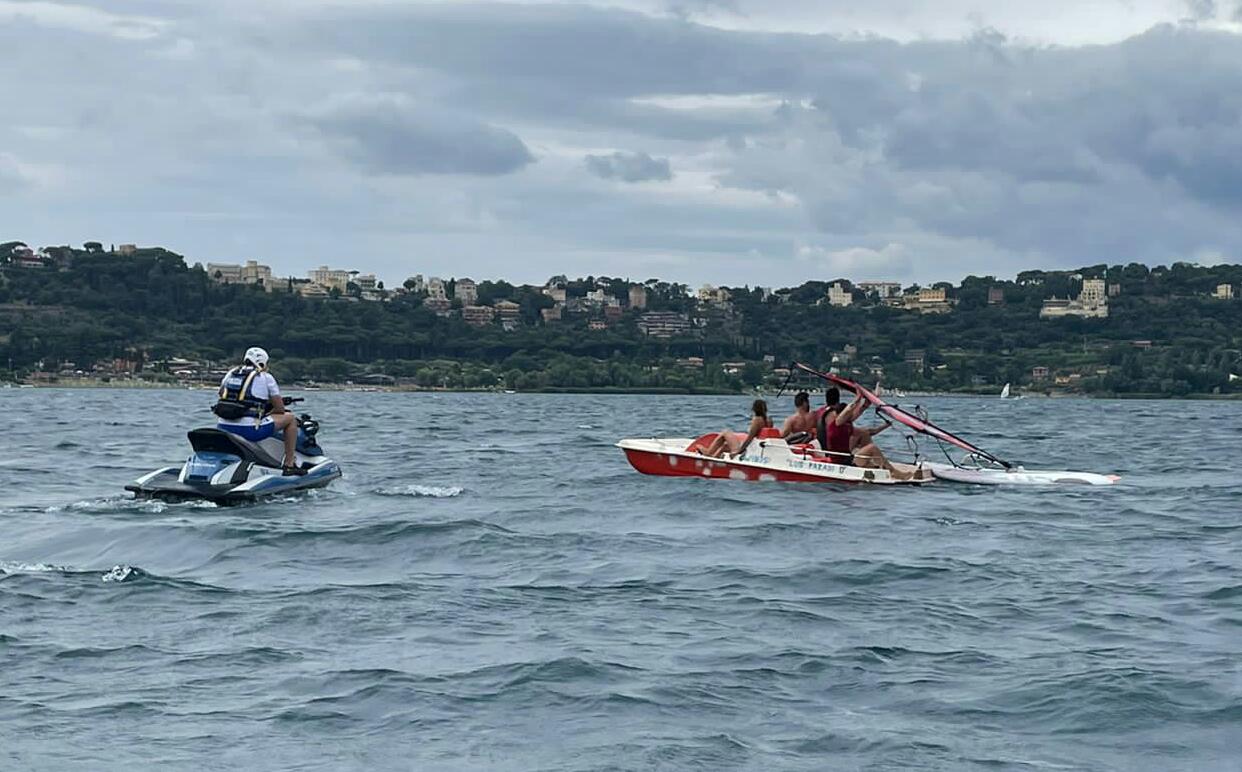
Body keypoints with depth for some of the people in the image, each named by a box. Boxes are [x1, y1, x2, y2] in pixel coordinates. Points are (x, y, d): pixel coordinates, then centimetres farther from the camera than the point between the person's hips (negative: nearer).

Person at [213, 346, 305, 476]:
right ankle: (289, 465, 11)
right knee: (290, 418, 13)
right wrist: (264, 414, 25)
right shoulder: (265, 377, 3)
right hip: (249, 430, -6)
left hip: (223, 429, 6)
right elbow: (280, 409, 4)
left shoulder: (230, 374, 17)